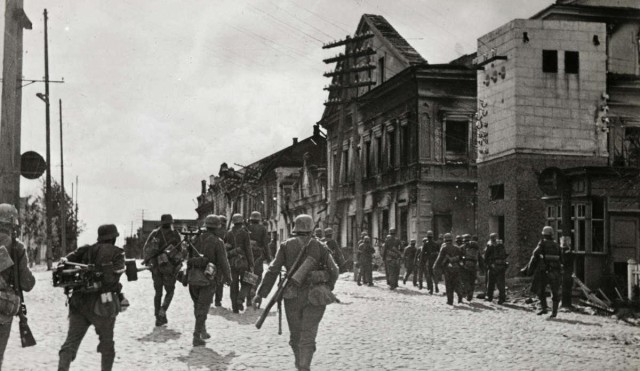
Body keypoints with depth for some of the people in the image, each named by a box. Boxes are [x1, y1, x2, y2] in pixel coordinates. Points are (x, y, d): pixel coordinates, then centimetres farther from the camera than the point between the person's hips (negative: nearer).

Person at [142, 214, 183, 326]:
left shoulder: (154, 233, 4)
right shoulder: (174, 234, -4)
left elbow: (145, 248, 3)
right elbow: (179, 251, -5)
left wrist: (148, 261, 10)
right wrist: (179, 264, 4)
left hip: (155, 266, 3)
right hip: (169, 266, -3)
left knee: (158, 292, 13)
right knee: (170, 291, 13)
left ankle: (158, 318, 11)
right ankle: (163, 310, -11)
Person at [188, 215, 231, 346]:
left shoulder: (197, 239, 4)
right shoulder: (217, 242, -10)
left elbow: (189, 258, 9)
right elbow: (223, 262, -10)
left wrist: (188, 273, 18)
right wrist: (228, 277, 4)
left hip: (194, 277, 4)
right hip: (208, 279, -4)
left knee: (198, 305, 19)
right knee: (203, 307, 1)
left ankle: (202, 331, 25)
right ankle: (197, 336, -1)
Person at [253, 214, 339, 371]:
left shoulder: (286, 246, 0)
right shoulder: (320, 247, 0)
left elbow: (273, 270, -6)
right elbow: (333, 271, -2)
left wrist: (261, 293, -6)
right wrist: (327, 288, 16)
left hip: (293, 297, 1)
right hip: (314, 298, -1)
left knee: (295, 335, 18)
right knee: (308, 336, -2)